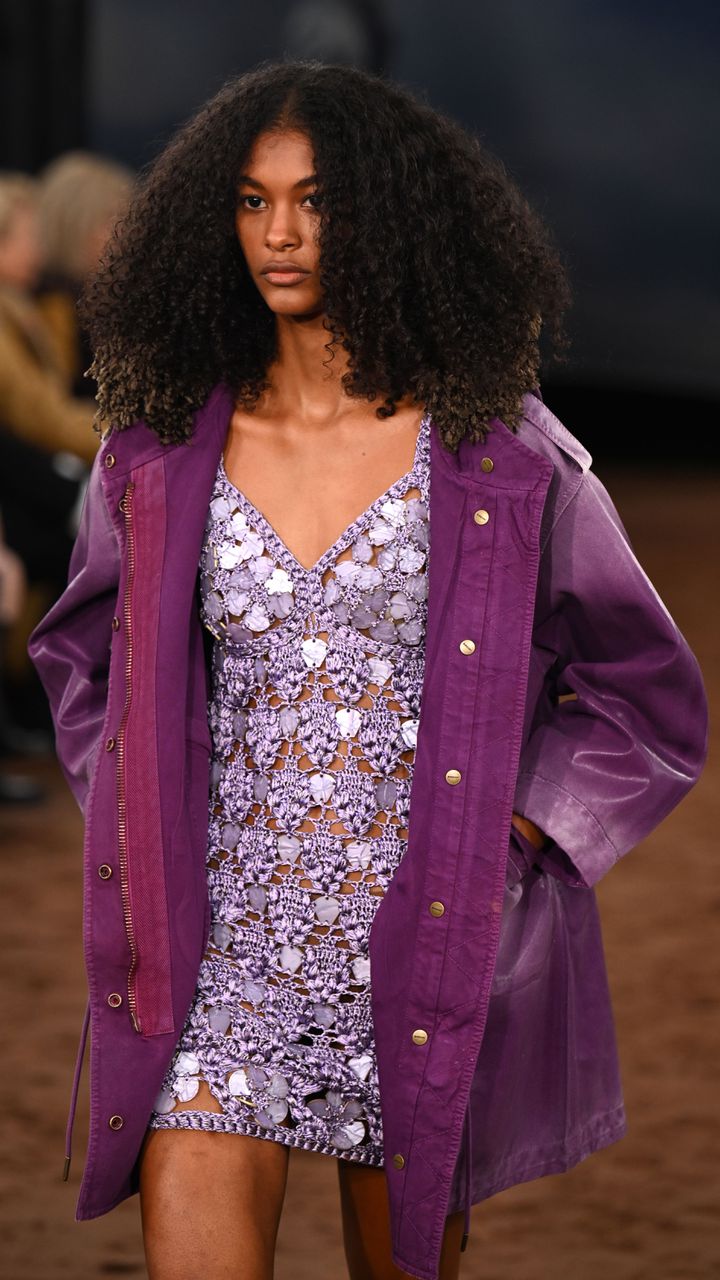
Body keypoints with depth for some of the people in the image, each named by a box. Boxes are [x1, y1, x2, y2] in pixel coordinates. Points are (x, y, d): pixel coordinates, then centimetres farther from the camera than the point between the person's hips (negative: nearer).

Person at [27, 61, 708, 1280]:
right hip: (224, 940, 1)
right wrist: (135, 822, 10)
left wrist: (507, 838, -4)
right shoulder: (162, 450, 4)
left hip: (426, 943, -1)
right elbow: (81, 648, 23)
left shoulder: (500, 450, -3)